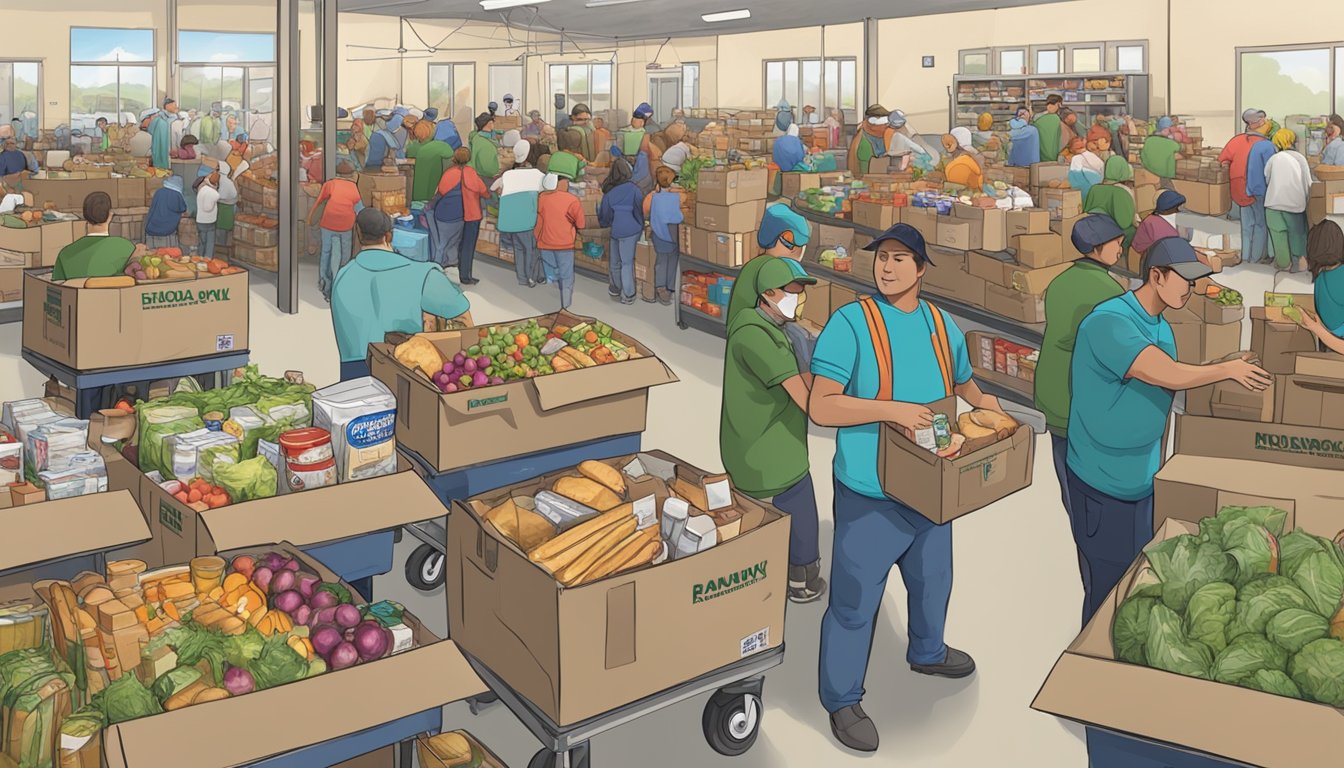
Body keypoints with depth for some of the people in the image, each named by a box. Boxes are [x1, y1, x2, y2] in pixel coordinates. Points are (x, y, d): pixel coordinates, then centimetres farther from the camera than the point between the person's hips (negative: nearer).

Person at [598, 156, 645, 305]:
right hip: (631, 230, -3)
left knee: (616, 260, 17)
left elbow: (604, 211, 8)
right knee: (627, 262, 3)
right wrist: (641, 227, 5)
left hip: (616, 230, 3)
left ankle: (616, 289, 32)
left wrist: (604, 223, 27)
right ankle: (628, 295, 7)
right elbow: (640, 208, -8)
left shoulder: (609, 191, -1)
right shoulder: (633, 189, -12)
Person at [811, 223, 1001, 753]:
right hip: (868, 495, -6)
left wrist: (988, 407, 3)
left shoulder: (942, 324, 4)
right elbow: (821, 407, -22)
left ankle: (926, 652, 55)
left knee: (933, 579, 27)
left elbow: (963, 387, 22)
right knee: (855, 601, 4)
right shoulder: (851, 323, -17)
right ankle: (842, 700, 24)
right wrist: (892, 410, -30)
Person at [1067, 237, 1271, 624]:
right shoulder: (1108, 323, -22)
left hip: (1141, 478, 8)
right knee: (1108, 583, 1)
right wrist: (1229, 369, -15)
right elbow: (1170, 375, -29)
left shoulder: (1161, 328, 8)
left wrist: (1156, 466, 19)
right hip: (1102, 483, -8)